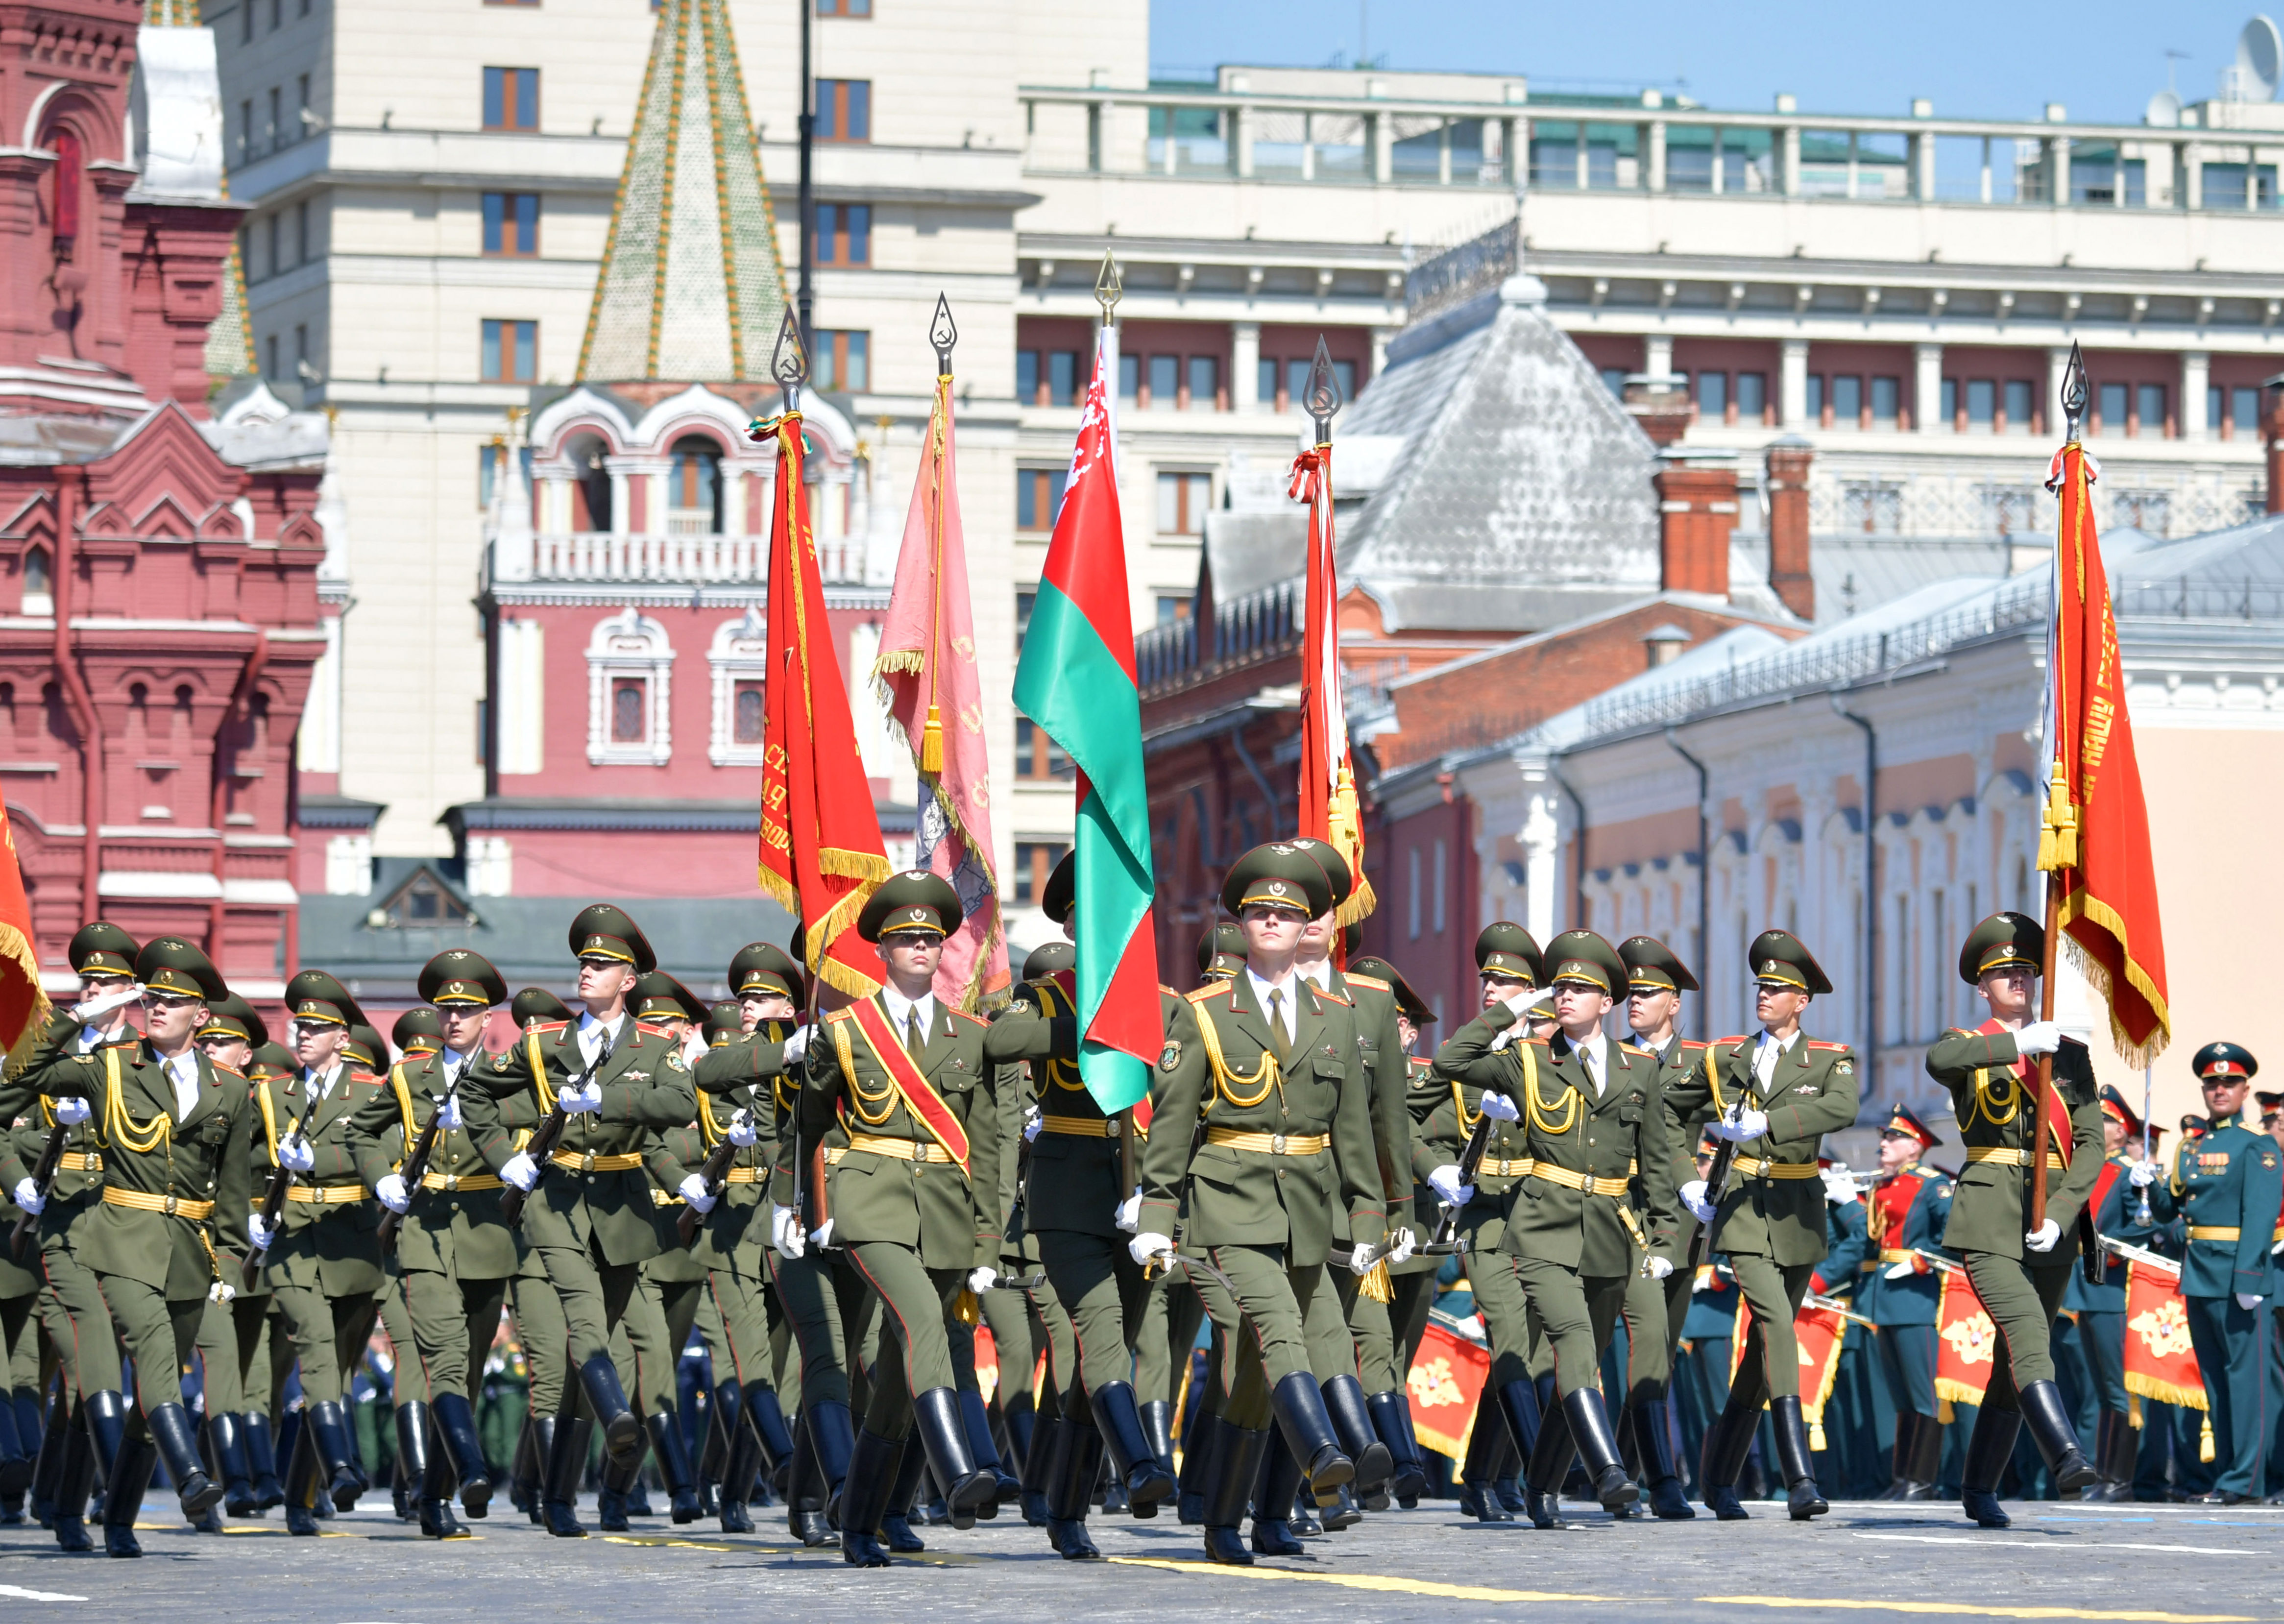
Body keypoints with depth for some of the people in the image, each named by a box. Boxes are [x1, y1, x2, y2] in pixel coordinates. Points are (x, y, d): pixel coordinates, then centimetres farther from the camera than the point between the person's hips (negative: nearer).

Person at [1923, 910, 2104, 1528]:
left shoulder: (2069, 1054, 14)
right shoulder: (1967, 1047, 8)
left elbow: (2092, 1144, 5)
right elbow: (1938, 1061, -20)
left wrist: (2059, 1216, -10)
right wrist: (2017, 1043, -32)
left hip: (2051, 1221, 4)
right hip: (1988, 1215, -4)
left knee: (2016, 1356, 7)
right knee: (2027, 1334, -23)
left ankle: (1979, 1488, 17)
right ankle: (2066, 1457, -39)